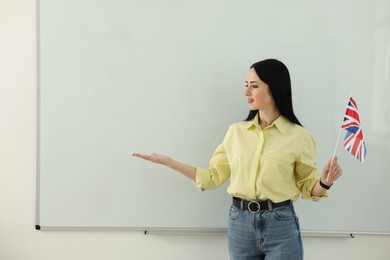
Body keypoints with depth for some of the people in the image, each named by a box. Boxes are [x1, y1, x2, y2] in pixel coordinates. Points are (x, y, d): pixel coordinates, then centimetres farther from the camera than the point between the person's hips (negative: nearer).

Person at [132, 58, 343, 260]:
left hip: (280, 225, -3)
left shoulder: (299, 136, -5)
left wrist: (324, 182, -19)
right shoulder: (236, 131, 4)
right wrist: (168, 161, 3)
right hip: (239, 223, 3)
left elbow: (307, 187, 2)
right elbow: (213, 177, 6)